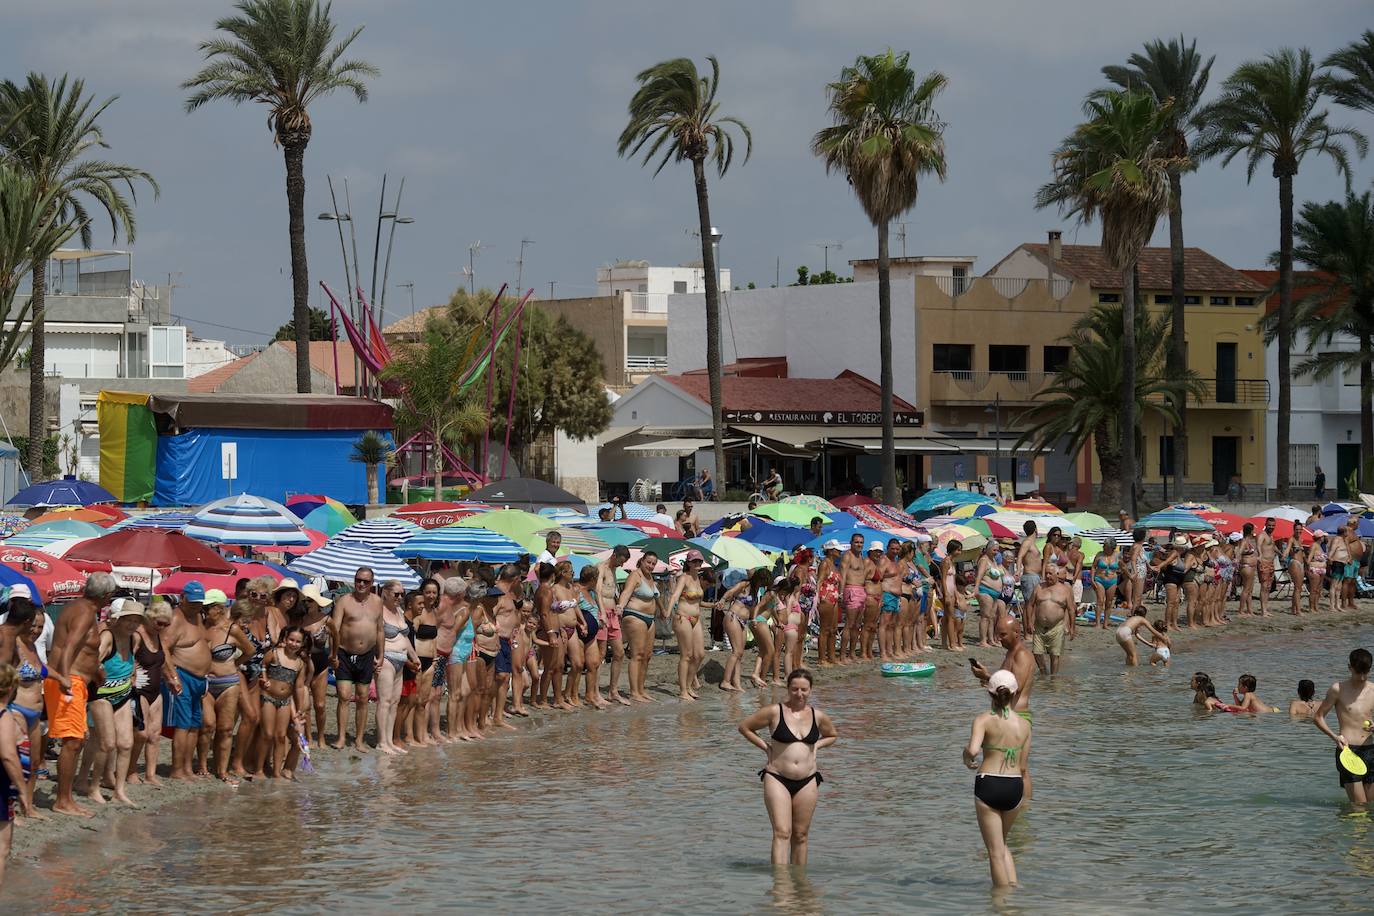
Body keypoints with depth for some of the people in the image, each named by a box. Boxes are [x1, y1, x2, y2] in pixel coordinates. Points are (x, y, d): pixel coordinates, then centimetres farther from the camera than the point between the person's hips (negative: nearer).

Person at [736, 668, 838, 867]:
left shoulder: (818, 716, 6)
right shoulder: (775, 712, -4)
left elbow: (833, 735, 26)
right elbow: (744, 727, 5)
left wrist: (816, 745, 8)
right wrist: (765, 747, -2)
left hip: (807, 781, 3)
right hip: (777, 779, -3)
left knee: (800, 835, 8)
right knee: (782, 833, -14)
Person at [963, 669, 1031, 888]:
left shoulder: (984, 719, -8)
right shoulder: (1024, 725, 3)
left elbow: (973, 749, -25)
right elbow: (1023, 765, 8)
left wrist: (967, 760, -2)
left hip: (988, 784, -4)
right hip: (1015, 786, 4)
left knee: (995, 851, 6)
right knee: (1001, 843, 25)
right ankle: (1014, 886, 11)